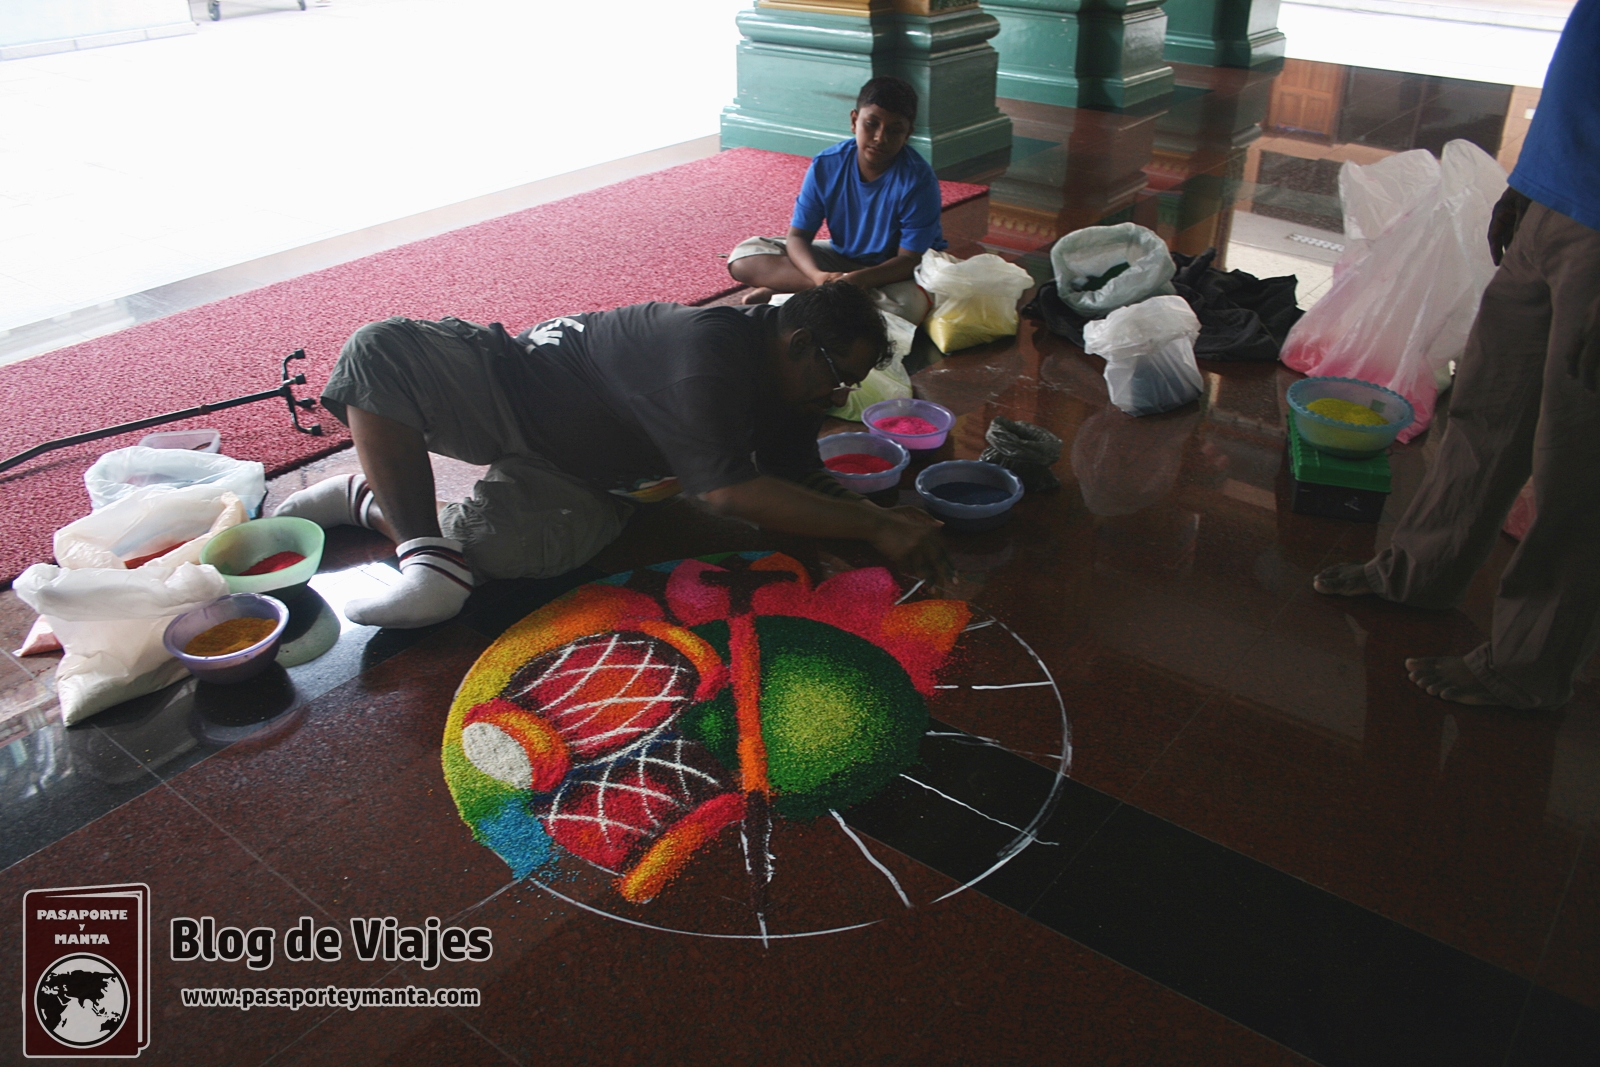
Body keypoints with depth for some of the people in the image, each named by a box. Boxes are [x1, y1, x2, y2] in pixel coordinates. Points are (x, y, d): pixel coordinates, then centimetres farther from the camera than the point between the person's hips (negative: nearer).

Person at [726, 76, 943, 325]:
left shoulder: (918, 180, -21)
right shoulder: (826, 165, -13)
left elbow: (910, 259, -23)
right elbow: (798, 235, -12)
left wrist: (857, 280, -41)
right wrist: (818, 275, -35)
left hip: (893, 270, -3)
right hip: (841, 258, 3)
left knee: (910, 304, -41)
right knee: (744, 256, -11)